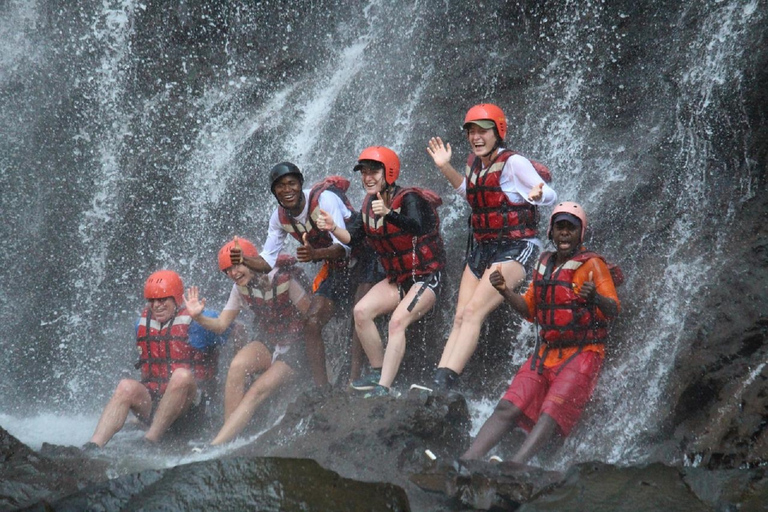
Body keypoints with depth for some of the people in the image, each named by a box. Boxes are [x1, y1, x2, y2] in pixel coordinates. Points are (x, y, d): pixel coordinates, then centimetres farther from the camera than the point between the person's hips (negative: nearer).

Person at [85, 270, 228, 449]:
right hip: (152, 401, 5)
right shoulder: (143, 324, 14)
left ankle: (150, 441, -39)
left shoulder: (195, 322, -4)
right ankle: (93, 446, -43)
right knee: (126, 386, -25)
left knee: (182, 375, -35)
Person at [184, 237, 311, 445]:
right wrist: (198, 317, -25)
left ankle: (217, 444, -32)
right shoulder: (241, 289, -2)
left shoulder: (284, 281, -19)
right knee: (238, 365, -28)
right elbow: (221, 325, -4)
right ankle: (229, 435, -27)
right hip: (268, 346, 5)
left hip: (296, 350, -5)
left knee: (257, 392, -25)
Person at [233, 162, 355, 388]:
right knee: (312, 324, -5)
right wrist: (244, 260, -21)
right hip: (333, 269, 6)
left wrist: (315, 254, -51)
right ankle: (321, 390, -3)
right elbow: (267, 261, 1)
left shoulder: (324, 199, -24)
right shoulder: (280, 217, -2)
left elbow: (344, 247, -31)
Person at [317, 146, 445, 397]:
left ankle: (383, 388, -30)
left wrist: (388, 214, -55)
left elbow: (418, 227, -40)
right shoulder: (369, 205, 3)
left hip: (425, 277, -8)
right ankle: (378, 372, 0)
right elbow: (356, 239, 10)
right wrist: (333, 229, -9)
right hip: (397, 279, 8)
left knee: (397, 321, -26)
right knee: (361, 311, -10)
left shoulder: (408, 198, -20)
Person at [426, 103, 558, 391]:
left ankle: (443, 384, -26)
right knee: (460, 318, -3)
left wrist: (536, 195, -33)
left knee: (473, 312, -20)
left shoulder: (513, 163, -13)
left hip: (515, 249, -8)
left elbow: (551, 196, -10)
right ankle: (437, 385, -10)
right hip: (482, 249, 8)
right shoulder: (474, 163, 9)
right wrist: (445, 168, 17)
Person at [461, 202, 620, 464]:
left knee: (551, 414, -23)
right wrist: (505, 291, 1)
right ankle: (466, 462, -16)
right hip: (545, 353, 6)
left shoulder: (592, 264, -6)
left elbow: (613, 310, -16)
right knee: (508, 409, -8)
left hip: (582, 354, -6)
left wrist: (596, 298, -39)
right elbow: (529, 310, 20)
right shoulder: (545, 264, 14)